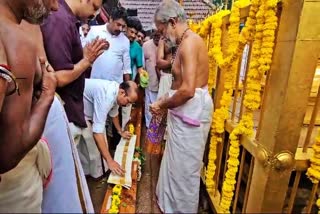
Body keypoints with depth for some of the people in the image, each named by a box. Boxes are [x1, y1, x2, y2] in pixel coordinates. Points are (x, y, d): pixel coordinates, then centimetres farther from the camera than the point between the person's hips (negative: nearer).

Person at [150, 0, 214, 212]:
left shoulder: (189, 42, -18)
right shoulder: (188, 41, 15)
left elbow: (188, 90, -26)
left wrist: (162, 104, -11)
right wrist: (166, 99, 10)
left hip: (191, 110, -11)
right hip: (187, 108, 11)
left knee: (184, 165, 6)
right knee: (178, 161, 22)